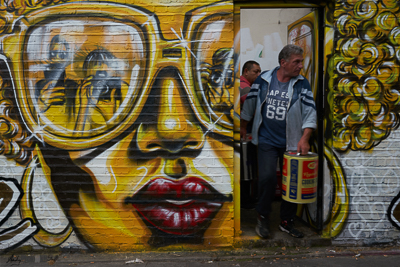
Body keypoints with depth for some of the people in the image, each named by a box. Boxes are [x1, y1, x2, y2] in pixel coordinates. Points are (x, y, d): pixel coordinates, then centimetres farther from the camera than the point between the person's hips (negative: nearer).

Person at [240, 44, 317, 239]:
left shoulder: (302, 84, 0)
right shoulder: (263, 80, 0)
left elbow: (310, 112, -5)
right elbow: (250, 103, 11)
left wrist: (304, 138, -17)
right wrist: (243, 128, 18)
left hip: (291, 142, 1)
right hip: (267, 140, -1)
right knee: (267, 177, -9)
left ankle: (287, 221, 25)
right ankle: (263, 217, 16)